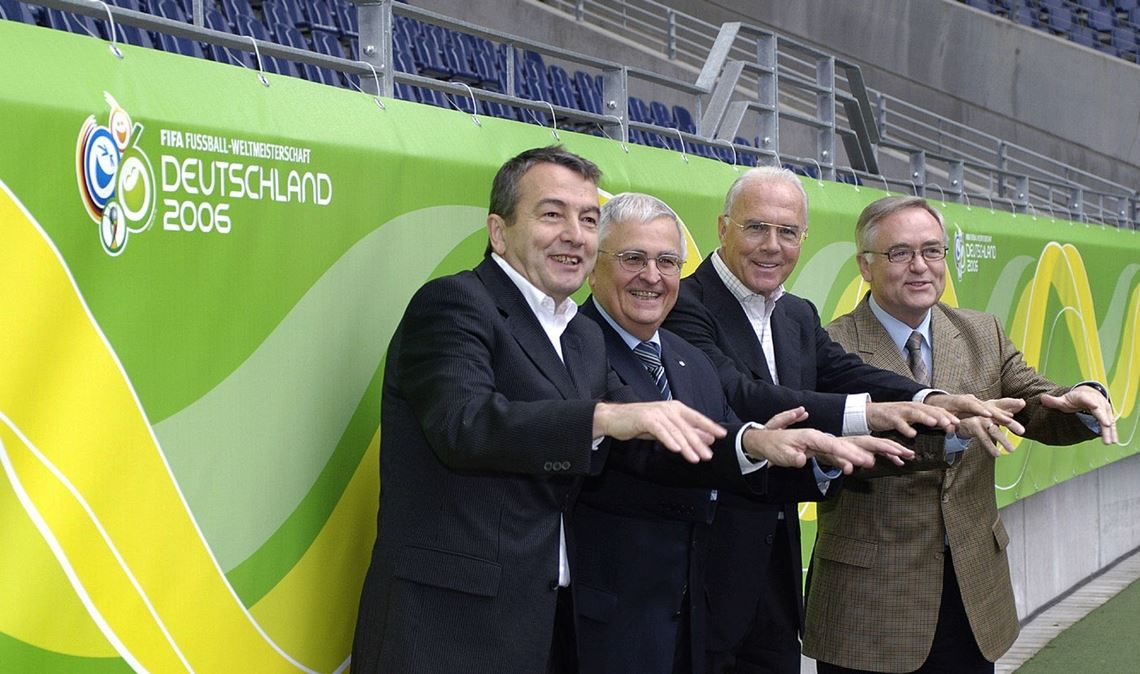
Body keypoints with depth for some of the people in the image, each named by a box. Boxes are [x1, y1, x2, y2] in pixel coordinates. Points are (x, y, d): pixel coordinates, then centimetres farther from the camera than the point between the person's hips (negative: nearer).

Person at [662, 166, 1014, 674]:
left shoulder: (800, 317, 14)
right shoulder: (686, 307, -14)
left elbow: (846, 373, -3)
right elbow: (735, 397, -29)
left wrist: (931, 402, -24)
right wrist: (866, 412, -37)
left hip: (778, 562, 8)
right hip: (708, 559, -8)